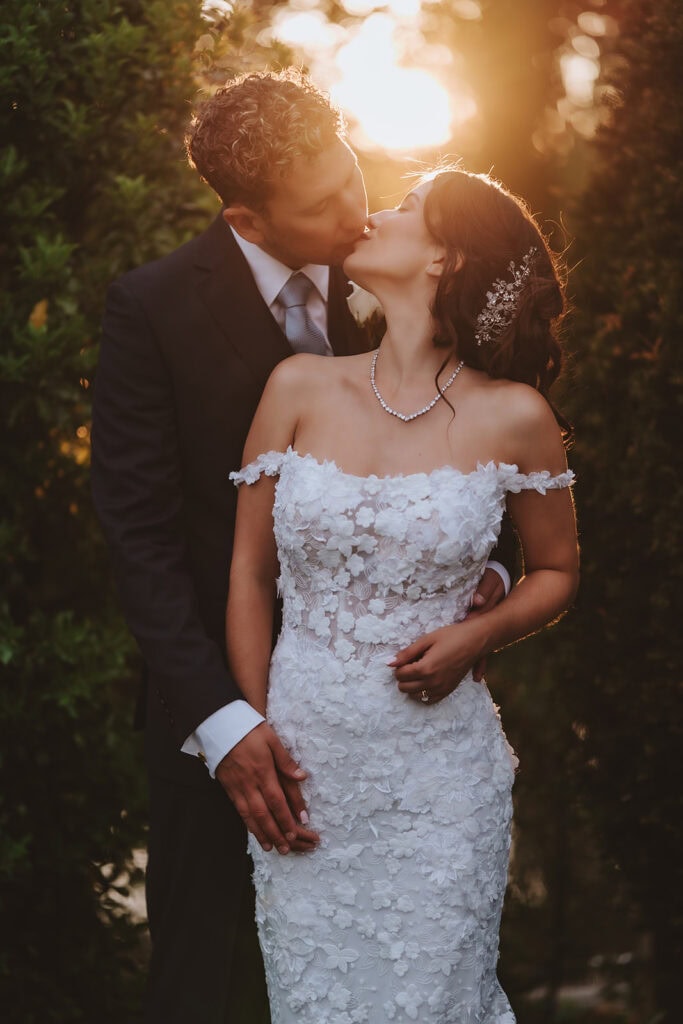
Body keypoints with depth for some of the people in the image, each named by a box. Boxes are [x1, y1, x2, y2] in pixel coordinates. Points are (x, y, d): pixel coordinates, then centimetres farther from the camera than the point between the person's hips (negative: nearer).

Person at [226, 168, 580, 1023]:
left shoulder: (511, 417, -6)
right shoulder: (301, 389, 0)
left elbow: (556, 572, 9)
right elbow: (249, 573, 6)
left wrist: (478, 635, -11)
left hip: (437, 768, -2)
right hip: (301, 758, 2)